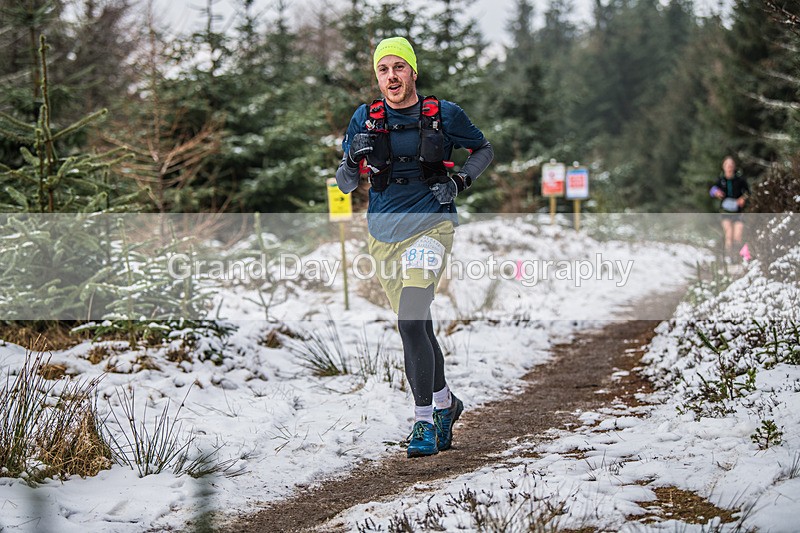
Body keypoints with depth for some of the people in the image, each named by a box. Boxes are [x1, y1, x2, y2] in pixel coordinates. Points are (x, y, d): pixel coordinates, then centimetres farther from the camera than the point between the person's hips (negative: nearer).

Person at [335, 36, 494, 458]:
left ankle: (425, 422, -15)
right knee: (416, 330, 13)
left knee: (411, 323, -21)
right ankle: (444, 403, 34)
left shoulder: (444, 115, -2)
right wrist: (353, 159, -17)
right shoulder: (365, 119, 3)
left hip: (430, 224, -4)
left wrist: (460, 180, -5)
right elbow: (344, 185, 5)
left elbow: (483, 150, 13)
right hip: (384, 232, 4)